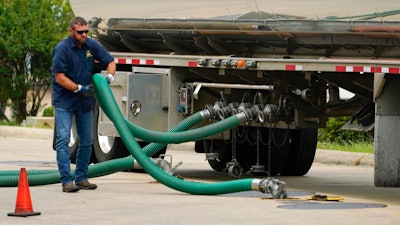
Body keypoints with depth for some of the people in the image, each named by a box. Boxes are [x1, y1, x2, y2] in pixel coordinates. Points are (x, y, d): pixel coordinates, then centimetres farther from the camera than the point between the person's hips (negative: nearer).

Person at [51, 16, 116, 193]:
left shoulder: (91, 45, -1)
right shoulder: (62, 48, -16)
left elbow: (110, 62, 8)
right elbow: (59, 77, -18)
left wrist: (109, 76, -13)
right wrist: (79, 88, -25)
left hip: (85, 100, 6)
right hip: (64, 100, -6)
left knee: (86, 141, 9)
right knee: (63, 139, -13)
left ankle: (81, 178, 18)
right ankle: (66, 180, -15)